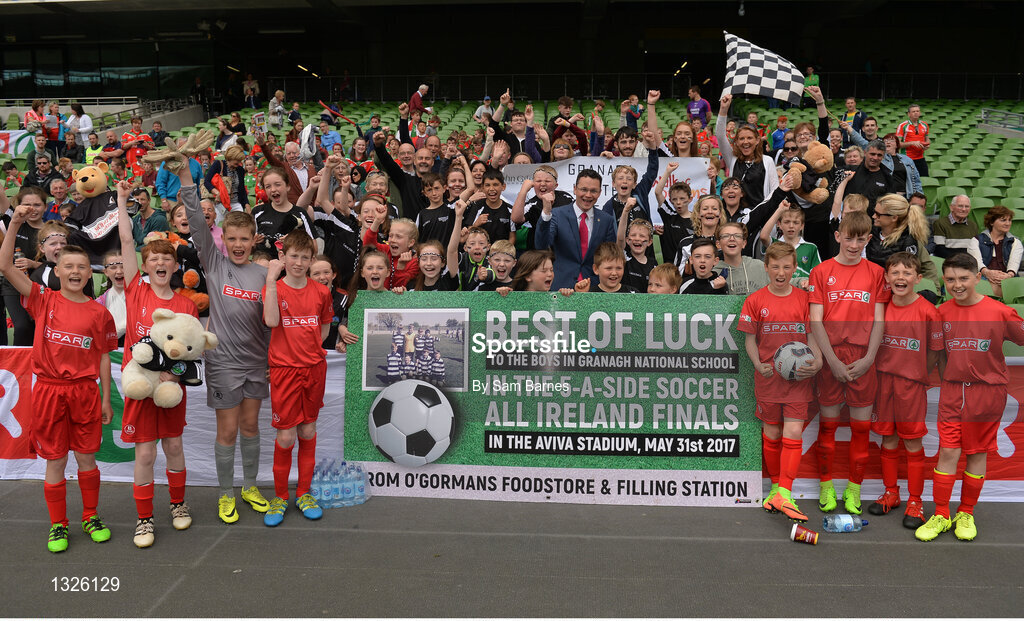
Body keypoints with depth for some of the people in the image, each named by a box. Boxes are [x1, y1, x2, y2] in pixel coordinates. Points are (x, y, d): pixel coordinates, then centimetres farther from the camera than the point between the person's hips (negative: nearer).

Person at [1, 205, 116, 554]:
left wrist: (106, 399, 3)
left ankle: (91, 517, 26)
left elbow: (103, 358, 5)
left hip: (85, 393, 0)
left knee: (87, 458, 10)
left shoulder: (99, 313, 1)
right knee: (55, 462, 8)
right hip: (49, 391, 0)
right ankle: (58, 525, 21)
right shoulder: (44, 300, 1)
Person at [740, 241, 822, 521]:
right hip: (768, 376, 0)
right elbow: (750, 339, 3)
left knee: (793, 432, -7)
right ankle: (776, 486, 26)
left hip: (798, 376, 0)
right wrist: (758, 364, -14)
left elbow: (812, 335, 3)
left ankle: (784, 494, -7)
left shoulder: (804, 298, 3)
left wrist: (816, 362, -14)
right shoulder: (755, 300, 1)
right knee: (771, 432, 10)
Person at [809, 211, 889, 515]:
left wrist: (869, 358, -7)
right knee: (828, 423, 6)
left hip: (863, 360, 1)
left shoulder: (876, 273, 7)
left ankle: (853, 489, 17)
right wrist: (832, 360, -10)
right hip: (830, 357, -1)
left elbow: (879, 320, 4)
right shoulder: (821, 271, 2)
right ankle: (826, 486, 19)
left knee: (861, 426, 4)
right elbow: (816, 321, -3)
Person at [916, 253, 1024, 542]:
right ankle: (941, 515, 12)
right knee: (947, 452, 1)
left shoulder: (999, 312, -8)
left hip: (987, 391, -2)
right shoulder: (943, 312, 0)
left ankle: (966, 514, 22)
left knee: (977, 453, 8)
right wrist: (946, 380, 8)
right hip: (952, 392, 2)